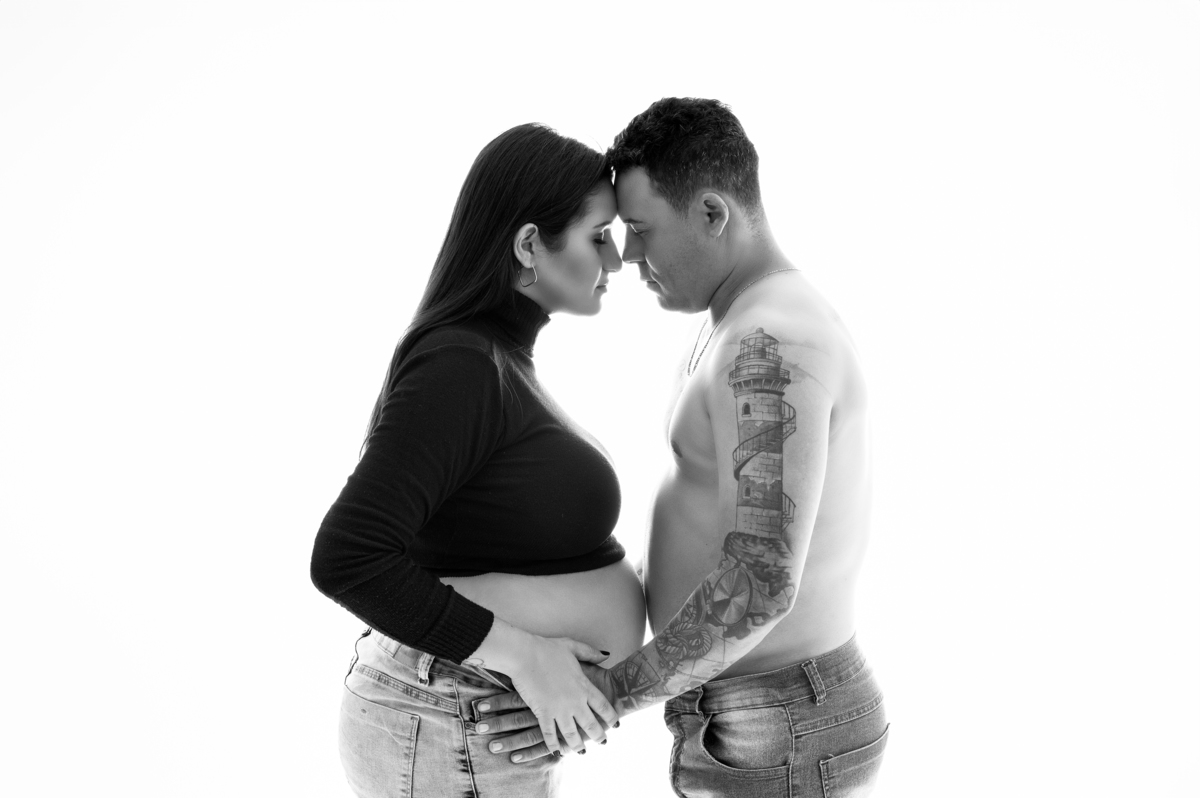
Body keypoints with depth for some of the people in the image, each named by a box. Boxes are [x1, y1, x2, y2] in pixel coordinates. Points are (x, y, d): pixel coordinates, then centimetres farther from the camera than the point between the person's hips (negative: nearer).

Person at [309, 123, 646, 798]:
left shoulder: (492, 360, 9)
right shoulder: (459, 369, -21)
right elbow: (347, 559, -27)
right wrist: (523, 654, -25)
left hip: (479, 718, 10)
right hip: (455, 742, -10)